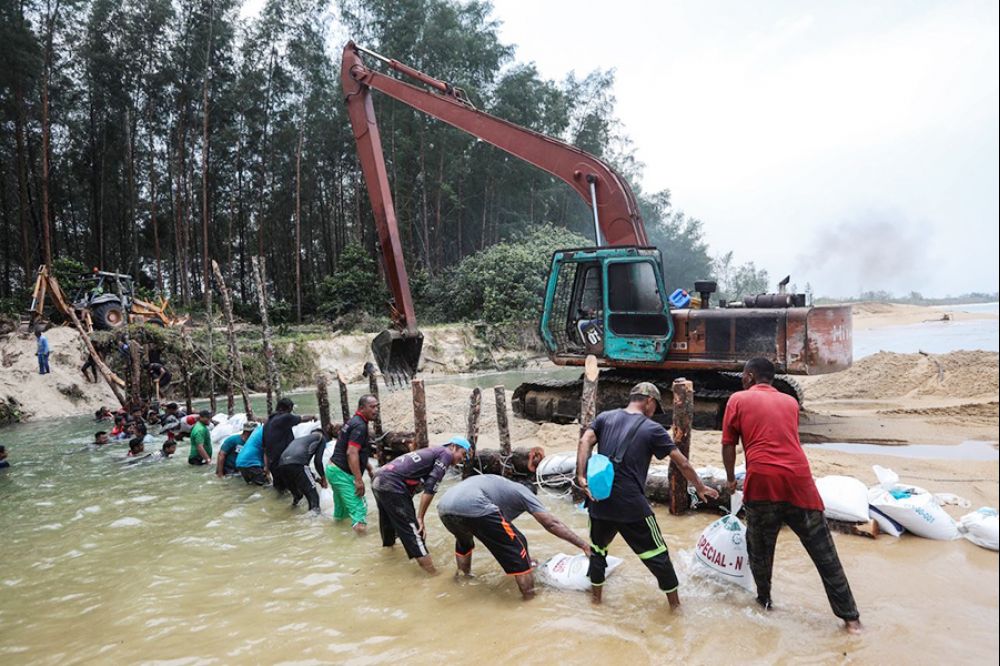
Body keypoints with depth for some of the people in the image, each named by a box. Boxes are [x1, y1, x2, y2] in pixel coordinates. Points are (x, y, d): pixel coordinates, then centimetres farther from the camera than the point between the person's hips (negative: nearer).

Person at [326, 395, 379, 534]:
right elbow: (351, 453, -25)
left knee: (342, 507, 22)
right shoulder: (359, 425, -16)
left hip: (335, 469, 10)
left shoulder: (354, 421, 15)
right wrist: (359, 480, -26)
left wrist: (370, 468, 16)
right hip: (342, 473, -10)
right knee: (358, 507, -16)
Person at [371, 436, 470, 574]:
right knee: (412, 529, -6)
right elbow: (430, 488, -8)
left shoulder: (432, 452, 27)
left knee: (390, 520, 31)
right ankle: (434, 574, -4)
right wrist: (420, 518, -4)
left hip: (378, 479, 8)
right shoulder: (446, 453, 2)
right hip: (392, 484, -8)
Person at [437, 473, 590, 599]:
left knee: (463, 540, 41)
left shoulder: (501, 486, 40)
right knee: (516, 546, 9)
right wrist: (584, 545, 16)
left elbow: (500, 537, 46)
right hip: (472, 508, -8)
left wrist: (524, 559, 51)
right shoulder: (522, 491, 21)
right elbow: (552, 524, 12)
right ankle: (531, 600, 14)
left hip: (444, 508, 8)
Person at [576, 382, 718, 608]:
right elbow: (682, 464, 6)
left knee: (597, 547, 24)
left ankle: (596, 596, 34)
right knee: (656, 553, 13)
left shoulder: (605, 417, 10)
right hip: (632, 504, -3)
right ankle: (674, 602, 25)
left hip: (599, 501, 3)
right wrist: (700, 487, 19)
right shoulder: (652, 429, 2)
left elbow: (585, 441, -7)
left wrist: (581, 477, -12)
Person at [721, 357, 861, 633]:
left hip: (762, 482, -2)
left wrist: (731, 479, 20)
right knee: (824, 553, 9)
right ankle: (850, 617, 13)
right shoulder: (790, 402, 19)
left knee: (759, 548, 19)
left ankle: (764, 601, 32)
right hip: (798, 480, 3)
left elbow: (729, 445, 6)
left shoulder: (739, 399, 8)